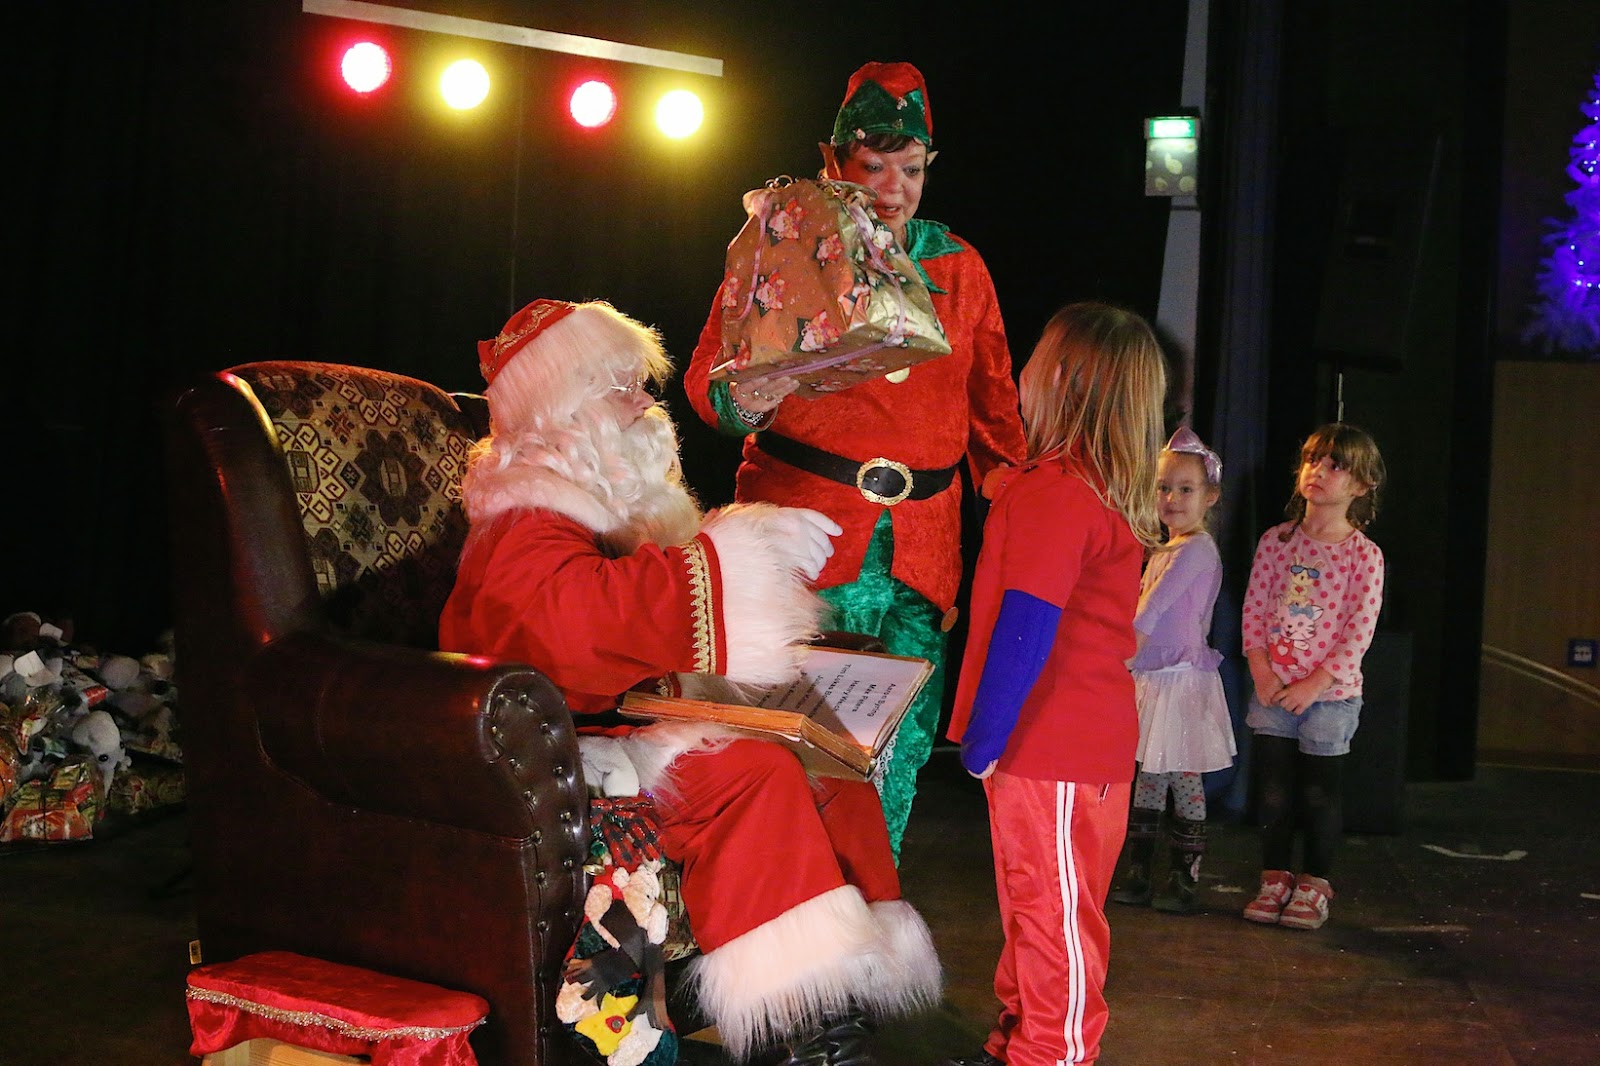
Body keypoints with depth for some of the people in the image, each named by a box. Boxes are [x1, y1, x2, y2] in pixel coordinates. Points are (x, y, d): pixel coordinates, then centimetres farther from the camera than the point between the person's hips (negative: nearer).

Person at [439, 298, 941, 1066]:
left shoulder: (630, 496, 19)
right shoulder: (522, 525, -11)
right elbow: (572, 614, -34)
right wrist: (737, 553, -32)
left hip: (651, 709, 9)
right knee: (751, 771, -31)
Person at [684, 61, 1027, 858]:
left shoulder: (958, 267, 15)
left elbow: (992, 405, 21)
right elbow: (706, 377, 0)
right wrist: (740, 401, -24)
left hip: (920, 546, 4)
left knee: (900, 744, 2)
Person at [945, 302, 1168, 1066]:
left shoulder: (1053, 492, -21)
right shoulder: (1107, 490, 9)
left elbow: (1025, 628, -25)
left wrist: (984, 738, -19)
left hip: (1053, 751, -10)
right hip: (1076, 739, 10)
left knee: (1053, 917, 4)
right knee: (1033, 908, 20)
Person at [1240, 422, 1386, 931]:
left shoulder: (1364, 555, -7)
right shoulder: (1276, 540, 2)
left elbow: (1359, 631, -11)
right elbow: (1254, 608, 2)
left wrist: (1315, 683, -16)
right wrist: (1260, 669, -9)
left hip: (1330, 691, -3)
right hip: (1272, 689, 3)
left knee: (1320, 790, 7)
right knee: (1272, 786, 8)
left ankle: (1314, 884, 21)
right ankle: (1275, 878, 22)